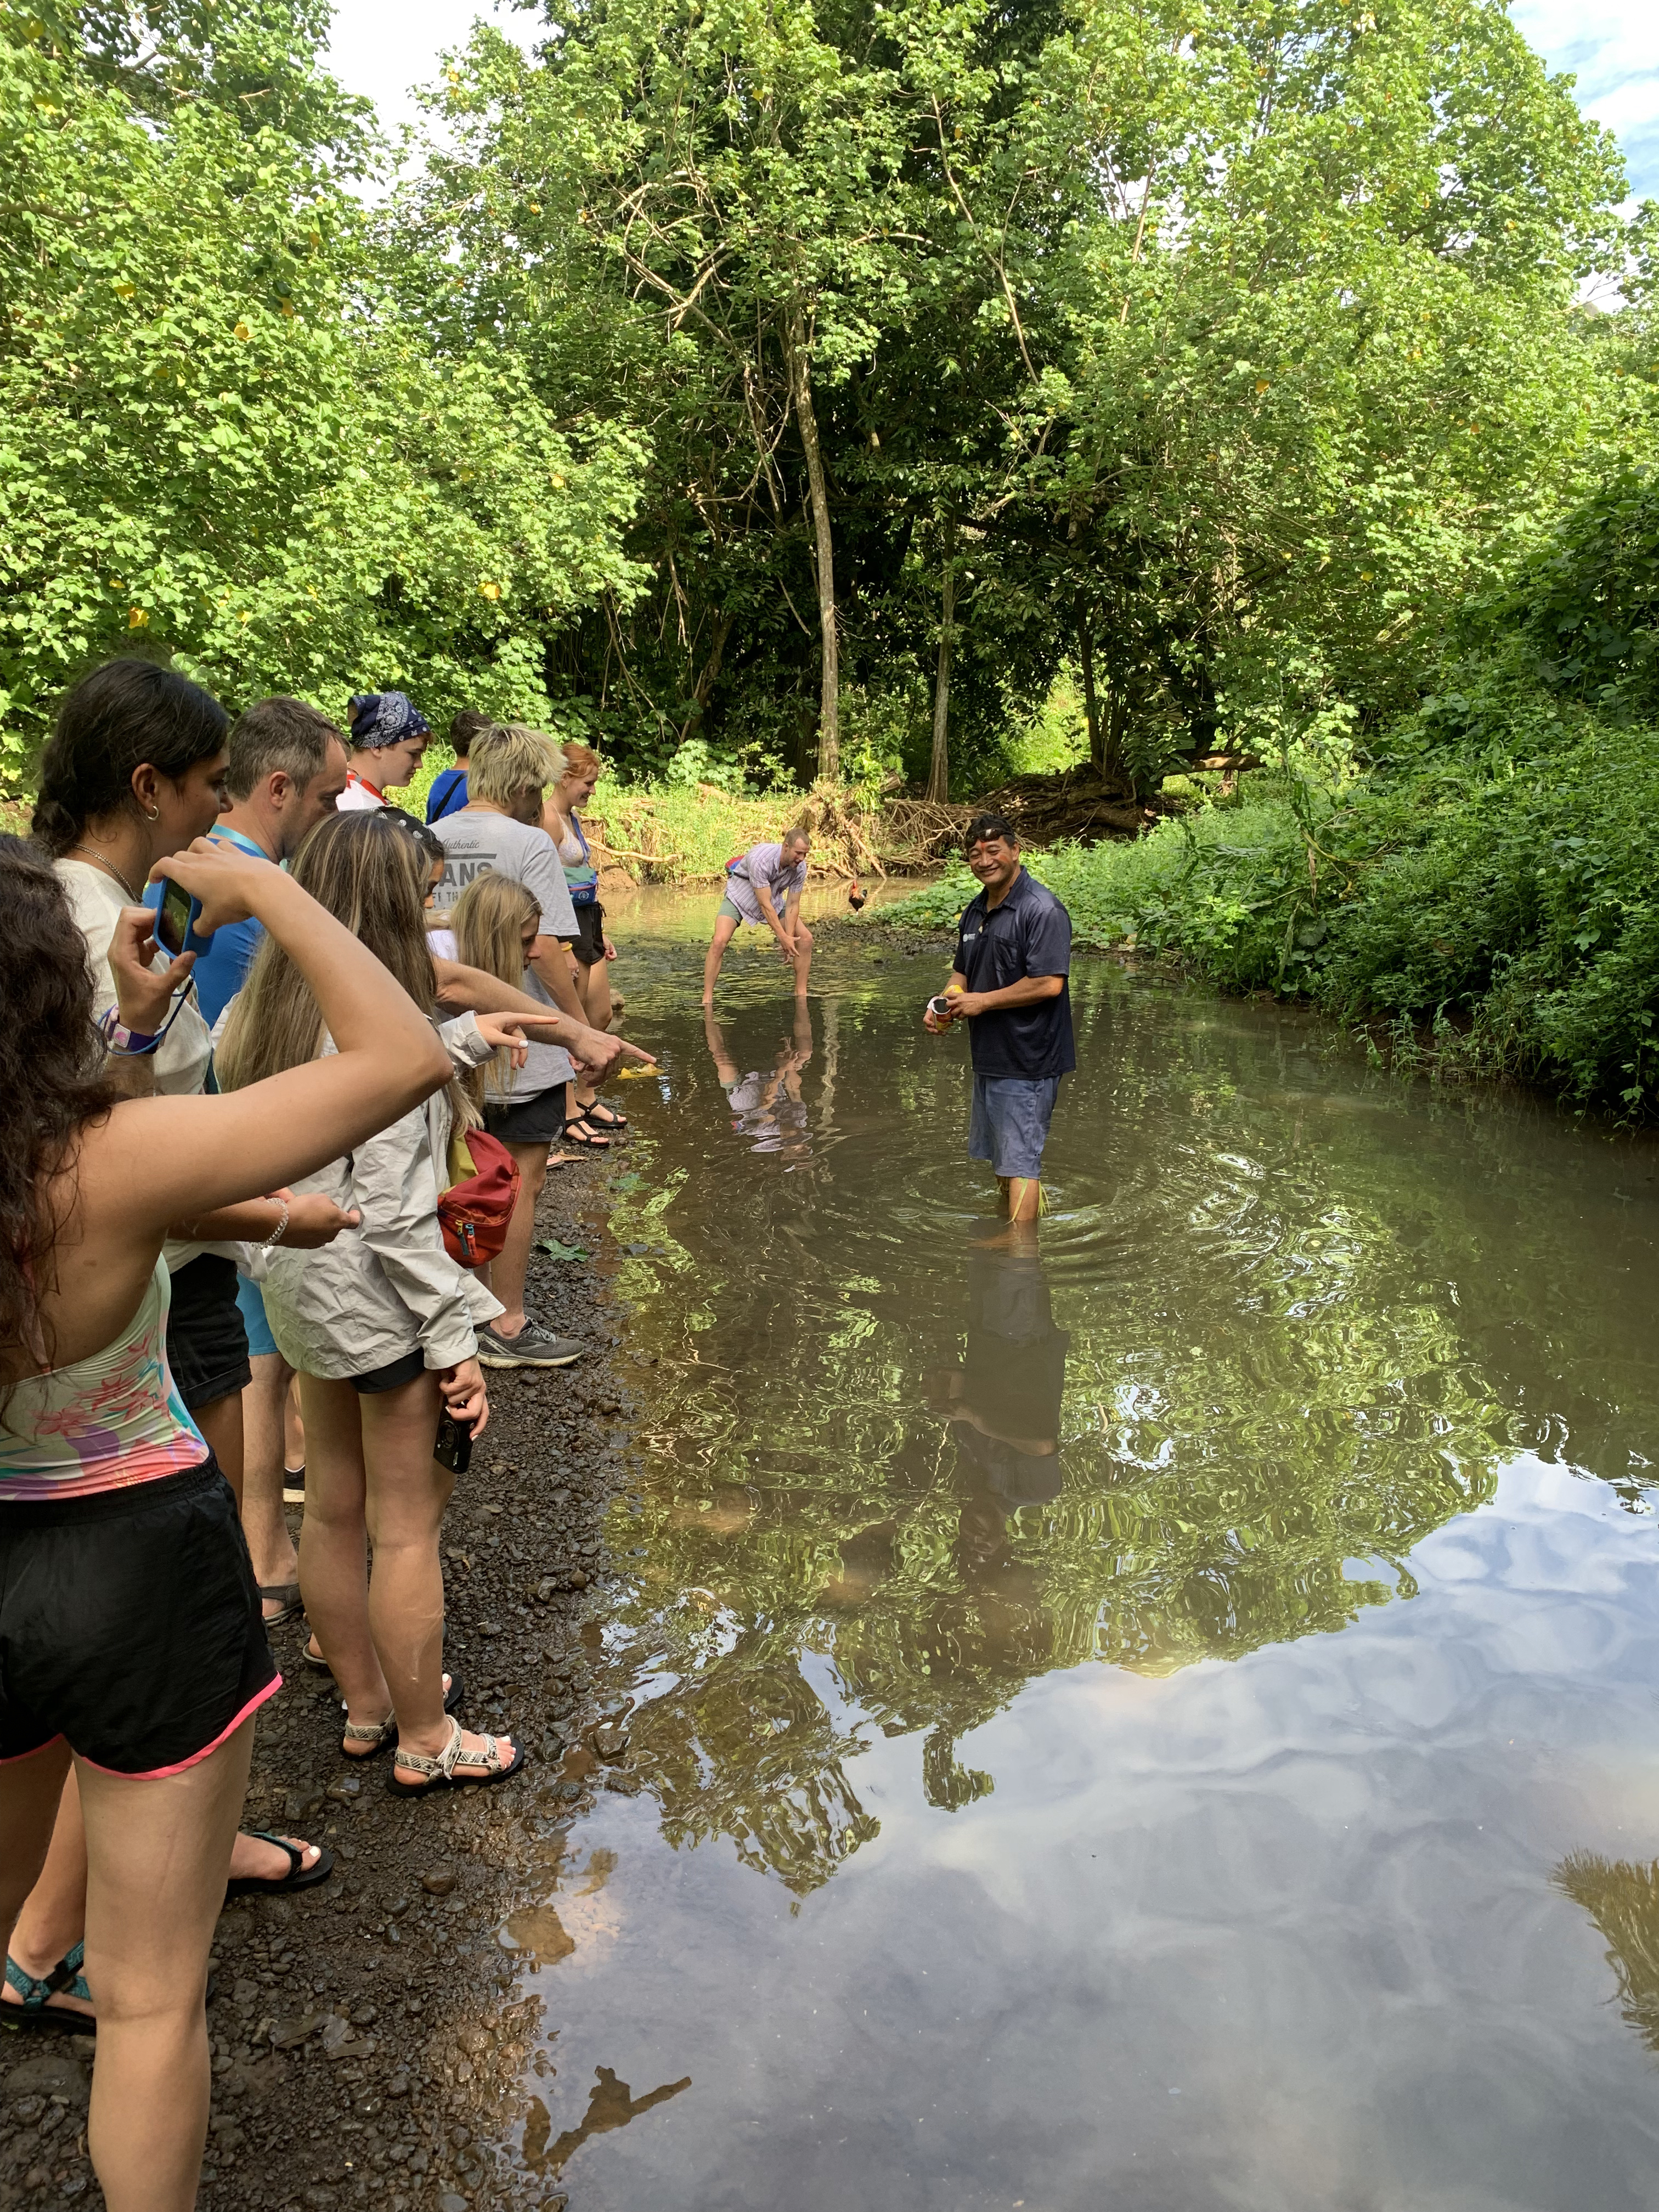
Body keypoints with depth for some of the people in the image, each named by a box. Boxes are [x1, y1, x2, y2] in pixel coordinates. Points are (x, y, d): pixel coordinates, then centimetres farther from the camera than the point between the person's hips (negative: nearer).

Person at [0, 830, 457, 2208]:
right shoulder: (116, 1162, -28)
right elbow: (406, 1058, -27)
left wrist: (132, 1033, 7)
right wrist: (264, 889, -18)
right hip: (139, 1575, -6)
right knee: (151, 1996, 14)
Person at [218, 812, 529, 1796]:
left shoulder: (277, 1005, 3)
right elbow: (395, 1211, -24)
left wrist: (463, 1041, 26)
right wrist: (456, 1343, -18)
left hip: (304, 1286, 9)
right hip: (380, 1299, -9)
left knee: (333, 1508, 19)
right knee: (408, 1525, 6)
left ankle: (368, 1704, 38)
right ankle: (425, 1742, 22)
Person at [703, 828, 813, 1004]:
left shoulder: (800, 867, -20)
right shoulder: (760, 859, -38)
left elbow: (792, 905, -13)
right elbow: (765, 905, -35)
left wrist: (789, 940, -21)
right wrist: (783, 938, -33)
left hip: (773, 898, 5)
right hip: (739, 896, -5)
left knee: (805, 938, -5)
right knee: (719, 942, -26)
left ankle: (801, 994, 6)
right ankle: (707, 999, -20)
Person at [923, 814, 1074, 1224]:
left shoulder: (1042, 909, -17)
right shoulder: (976, 910, 12)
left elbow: (1049, 984, -25)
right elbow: (962, 971, 23)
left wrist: (982, 1001, -19)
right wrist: (943, 1005, 2)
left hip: (1027, 1061, -9)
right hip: (989, 1054, 10)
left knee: (1020, 1160, -6)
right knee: (998, 1156, 21)